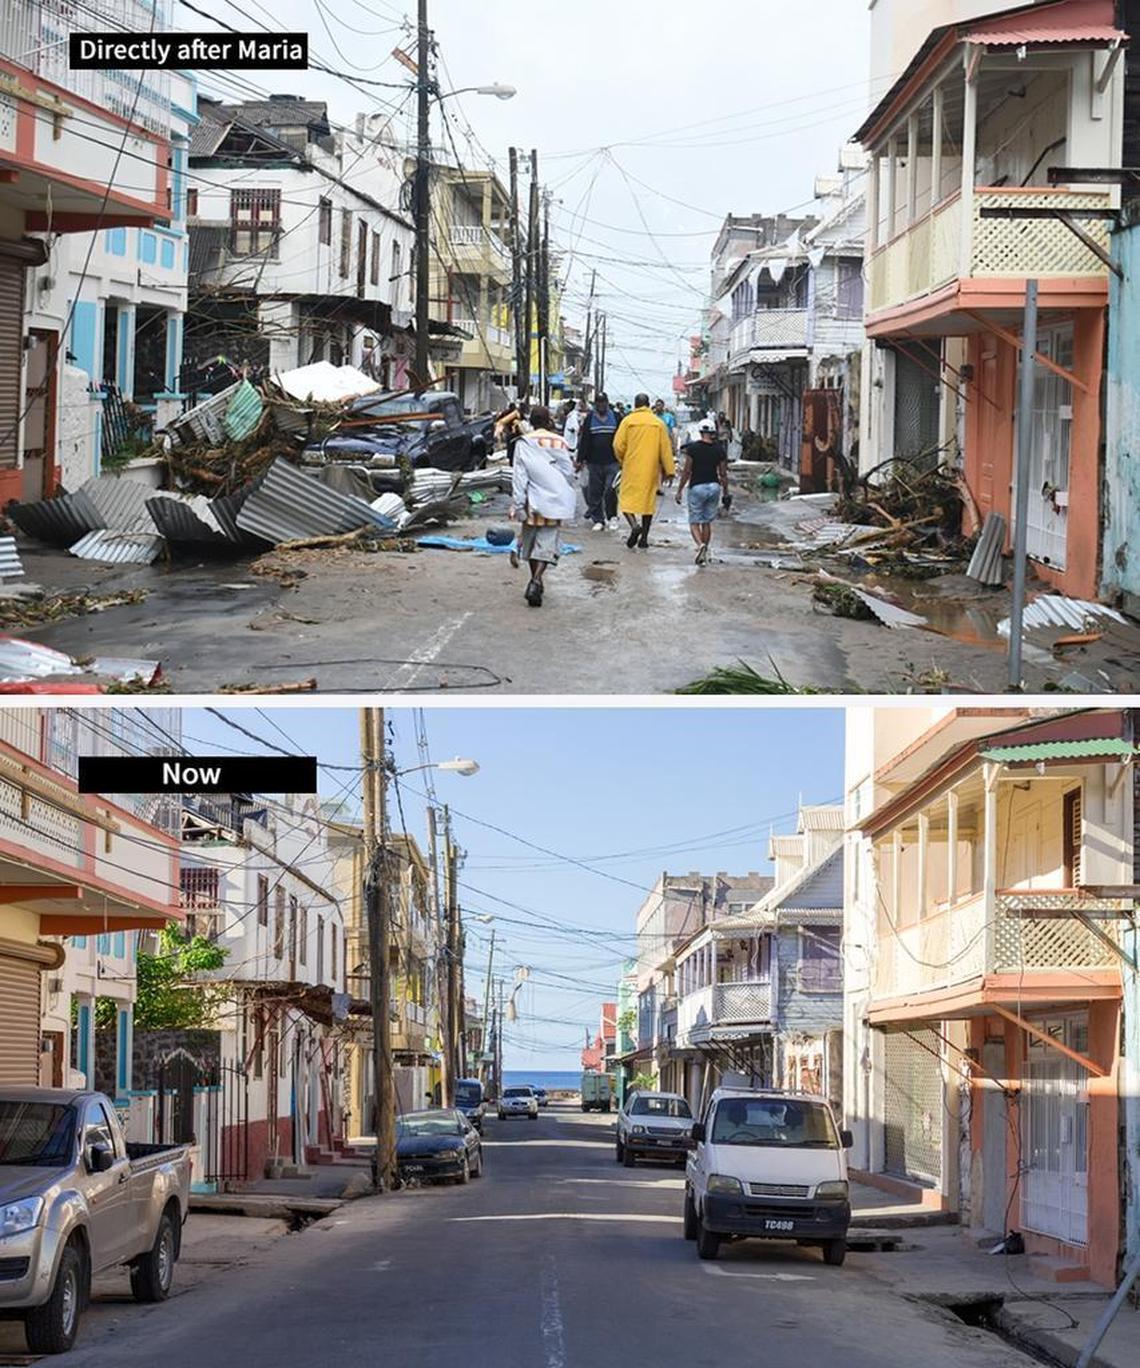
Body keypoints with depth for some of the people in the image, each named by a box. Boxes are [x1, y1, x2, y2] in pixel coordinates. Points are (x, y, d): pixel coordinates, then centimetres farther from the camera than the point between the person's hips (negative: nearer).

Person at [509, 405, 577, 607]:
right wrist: (571, 500, 20)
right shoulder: (559, 443, -1)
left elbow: (519, 477, -8)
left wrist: (517, 505, -8)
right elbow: (569, 474, 5)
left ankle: (536, 582, 25)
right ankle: (536, 581, -21)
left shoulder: (523, 444, -4)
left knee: (530, 539, 17)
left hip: (533, 500, 0)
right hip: (555, 501, 0)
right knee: (547, 542, -2)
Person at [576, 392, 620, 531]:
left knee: (610, 489, -13)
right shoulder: (589, 419, 7)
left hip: (612, 462, -2)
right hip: (594, 462, 2)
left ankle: (612, 515, 8)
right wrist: (580, 460, 1)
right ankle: (598, 520, 11)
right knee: (594, 493, 3)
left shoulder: (615, 417, 5)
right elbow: (584, 440, 6)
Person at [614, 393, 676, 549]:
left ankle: (634, 525, -23)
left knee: (627, 499, 4)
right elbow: (666, 448, 0)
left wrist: (622, 460, 14)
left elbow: (618, 445, -6)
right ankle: (644, 539, 10)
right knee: (648, 500, 10)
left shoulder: (628, 421, -4)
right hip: (651, 470, 2)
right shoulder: (658, 423, 1)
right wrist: (669, 471, 4)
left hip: (631, 468, -2)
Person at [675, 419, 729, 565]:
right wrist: (725, 493, 12)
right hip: (714, 486, 3)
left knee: (694, 522, 4)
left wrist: (680, 490, 0)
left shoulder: (693, 448, -8)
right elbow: (723, 474, 3)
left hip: (697, 487, -3)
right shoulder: (719, 450, 0)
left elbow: (687, 471, -7)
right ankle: (705, 554, 16)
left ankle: (700, 544, -23)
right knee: (707, 522, 14)